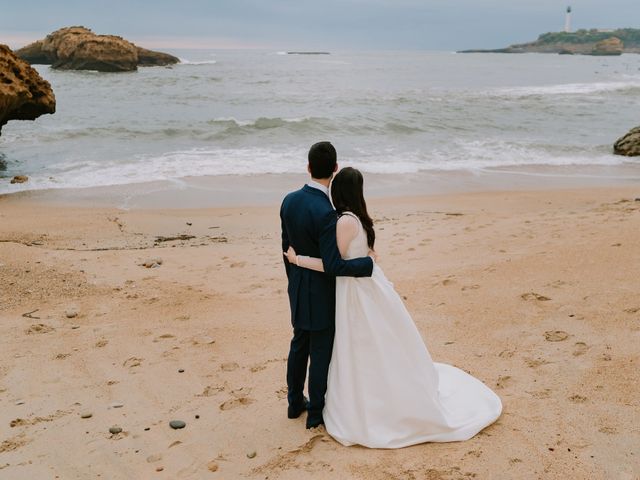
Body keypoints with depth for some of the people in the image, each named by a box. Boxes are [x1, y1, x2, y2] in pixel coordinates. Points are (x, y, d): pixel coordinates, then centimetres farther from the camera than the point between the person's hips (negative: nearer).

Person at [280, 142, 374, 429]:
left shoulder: (290, 200, -5)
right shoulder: (326, 213, -29)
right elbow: (333, 265, -29)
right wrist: (368, 262, -16)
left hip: (298, 289, 7)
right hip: (321, 294, -7)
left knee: (299, 344, 22)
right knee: (321, 353, 9)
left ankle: (295, 402, 37)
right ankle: (316, 413, 24)